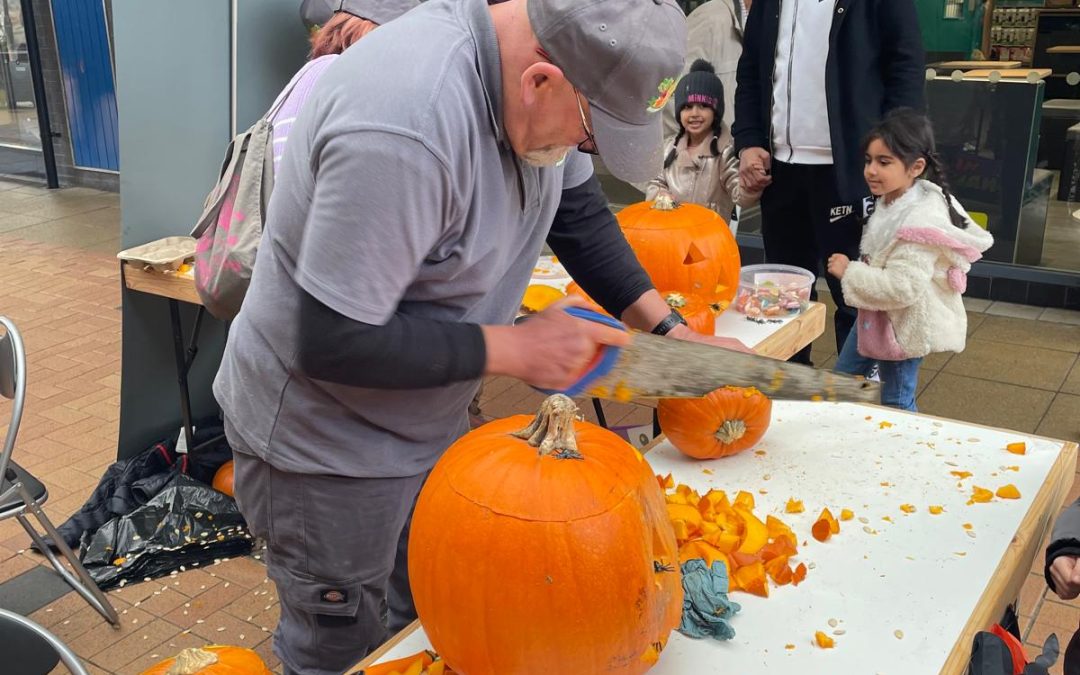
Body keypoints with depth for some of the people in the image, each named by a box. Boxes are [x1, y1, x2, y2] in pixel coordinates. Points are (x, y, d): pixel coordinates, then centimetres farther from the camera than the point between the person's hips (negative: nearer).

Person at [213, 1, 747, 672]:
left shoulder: (534, 66, -9)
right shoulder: (405, 128, -36)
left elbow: (577, 208, 7)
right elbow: (332, 342, -31)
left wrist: (667, 327, -1)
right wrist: (516, 349, -23)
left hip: (432, 417, 7)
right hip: (327, 445, -7)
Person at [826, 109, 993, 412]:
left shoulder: (918, 223, -30)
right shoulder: (893, 201, 0)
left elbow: (903, 287, -34)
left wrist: (850, 272, -28)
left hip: (902, 326, -10)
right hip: (877, 316, 10)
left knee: (895, 402, 7)